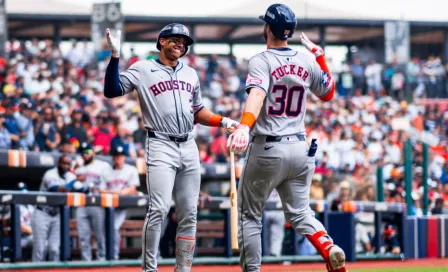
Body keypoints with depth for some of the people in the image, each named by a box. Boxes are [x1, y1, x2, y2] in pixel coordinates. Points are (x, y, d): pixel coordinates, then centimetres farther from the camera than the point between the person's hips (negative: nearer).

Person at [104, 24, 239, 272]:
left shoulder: (190, 74, 18)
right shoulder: (143, 69, 3)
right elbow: (112, 91, -9)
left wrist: (223, 121, 11)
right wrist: (115, 56, -17)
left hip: (189, 148, 6)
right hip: (161, 147, -6)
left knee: (189, 214, 4)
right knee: (159, 209, -17)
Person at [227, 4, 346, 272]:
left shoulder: (261, 61, -10)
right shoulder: (308, 62, 6)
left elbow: (257, 94, -30)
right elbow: (328, 93, 21)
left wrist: (244, 126, -46)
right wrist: (320, 55, 24)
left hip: (267, 149, -5)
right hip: (300, 149, 5)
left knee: (250, 214, 9)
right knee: (300, 212, 11)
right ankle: (330, 248, -17)